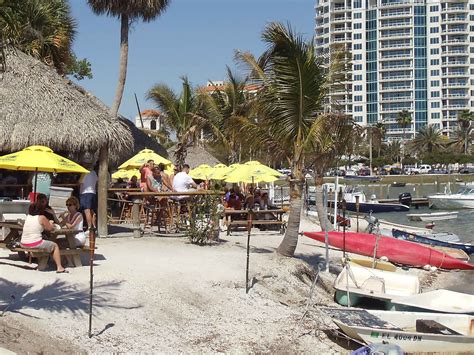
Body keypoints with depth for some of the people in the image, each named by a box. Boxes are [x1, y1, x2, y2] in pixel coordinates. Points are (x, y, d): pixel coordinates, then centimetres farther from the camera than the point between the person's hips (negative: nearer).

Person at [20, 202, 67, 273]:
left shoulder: (28, 217, 11)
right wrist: (50, 224, 24)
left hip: (23, 244, 7)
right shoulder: (42, 218, -7)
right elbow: (50, 228, 2)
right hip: (35, 244, -7)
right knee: (55, 246, 13)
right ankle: (59, 268, 6)